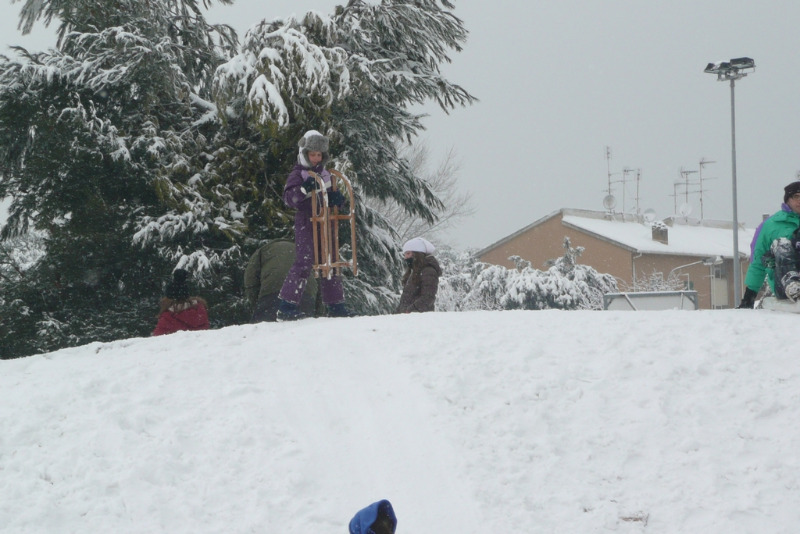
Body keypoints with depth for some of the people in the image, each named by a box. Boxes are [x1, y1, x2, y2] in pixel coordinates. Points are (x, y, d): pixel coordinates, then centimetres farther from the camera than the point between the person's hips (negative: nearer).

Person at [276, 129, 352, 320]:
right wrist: (305, 189, -32)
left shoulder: (325, 174, 19)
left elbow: (330, 197, 26)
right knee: (304, 262, -14)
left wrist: (336, 199, 2)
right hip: (306, 224, -7)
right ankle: (286, 306, -12)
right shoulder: (298, 174, -2)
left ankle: (335, 305, 16)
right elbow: (288, 197, -14)